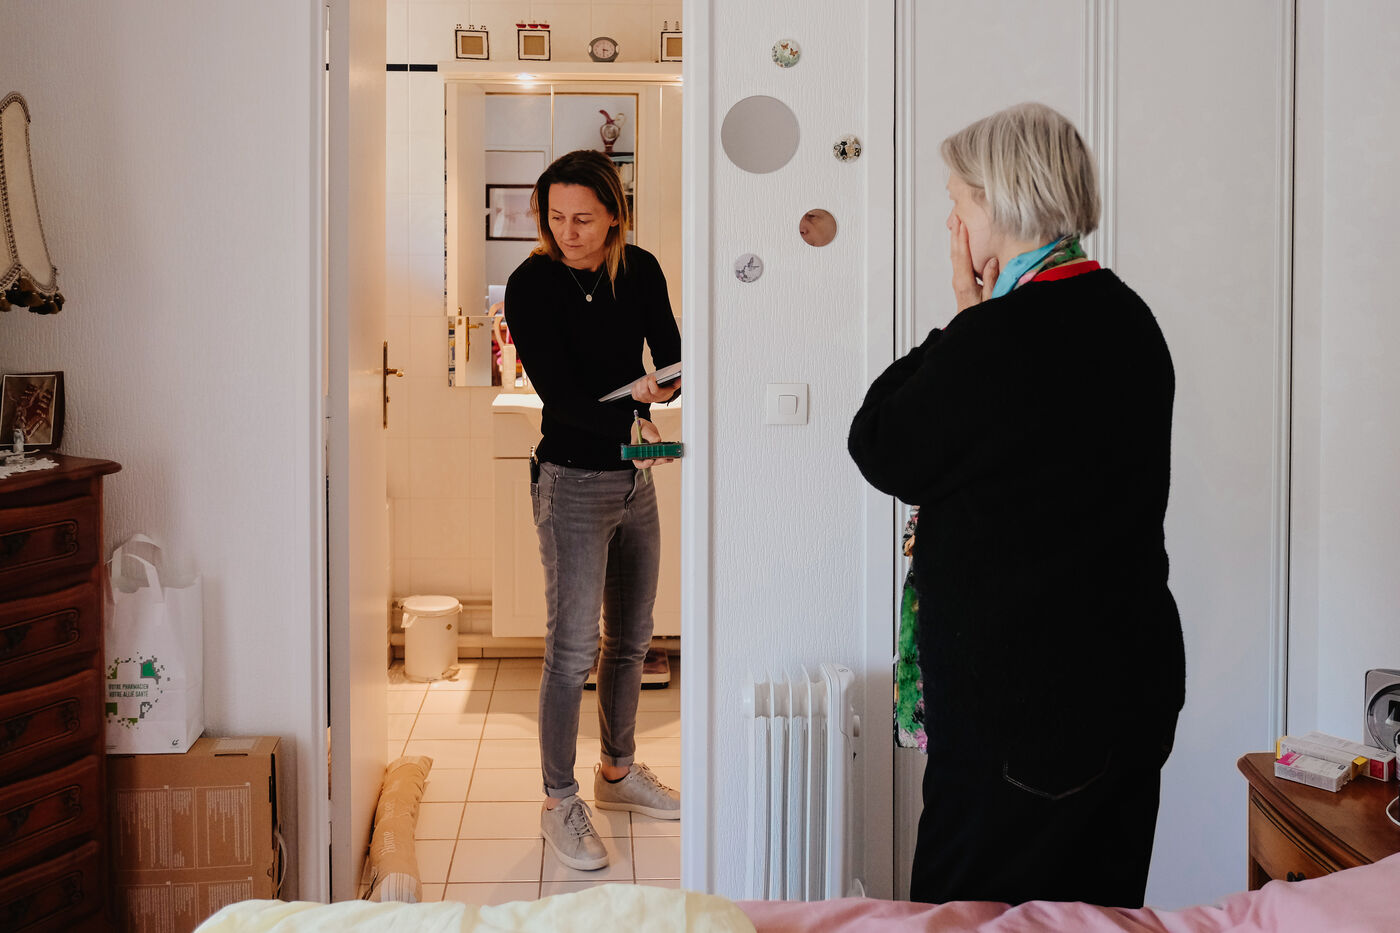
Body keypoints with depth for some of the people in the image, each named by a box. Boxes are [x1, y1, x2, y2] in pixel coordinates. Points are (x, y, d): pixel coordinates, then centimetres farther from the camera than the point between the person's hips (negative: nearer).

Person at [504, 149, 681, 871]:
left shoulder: (640, 272, 1)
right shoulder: (531, 285, -13)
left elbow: (671, 354, -3)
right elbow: (558, 392, -20)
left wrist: (655, 385, -27)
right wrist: (629, 423, -35)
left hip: (635, 477, 6)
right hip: (573, 480, -6)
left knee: (631, 637, 15)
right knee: (572, 647, -6)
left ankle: (617, 771, 33)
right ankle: (560, 804, 6)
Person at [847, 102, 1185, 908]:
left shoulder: (998, 336, -20)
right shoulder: (1131, 319, 7)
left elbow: (882, 450, -8)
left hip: (1025, 692, -9)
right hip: (1132, 681, 9)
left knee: (972, 908, 3)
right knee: (1097, 905, 17)